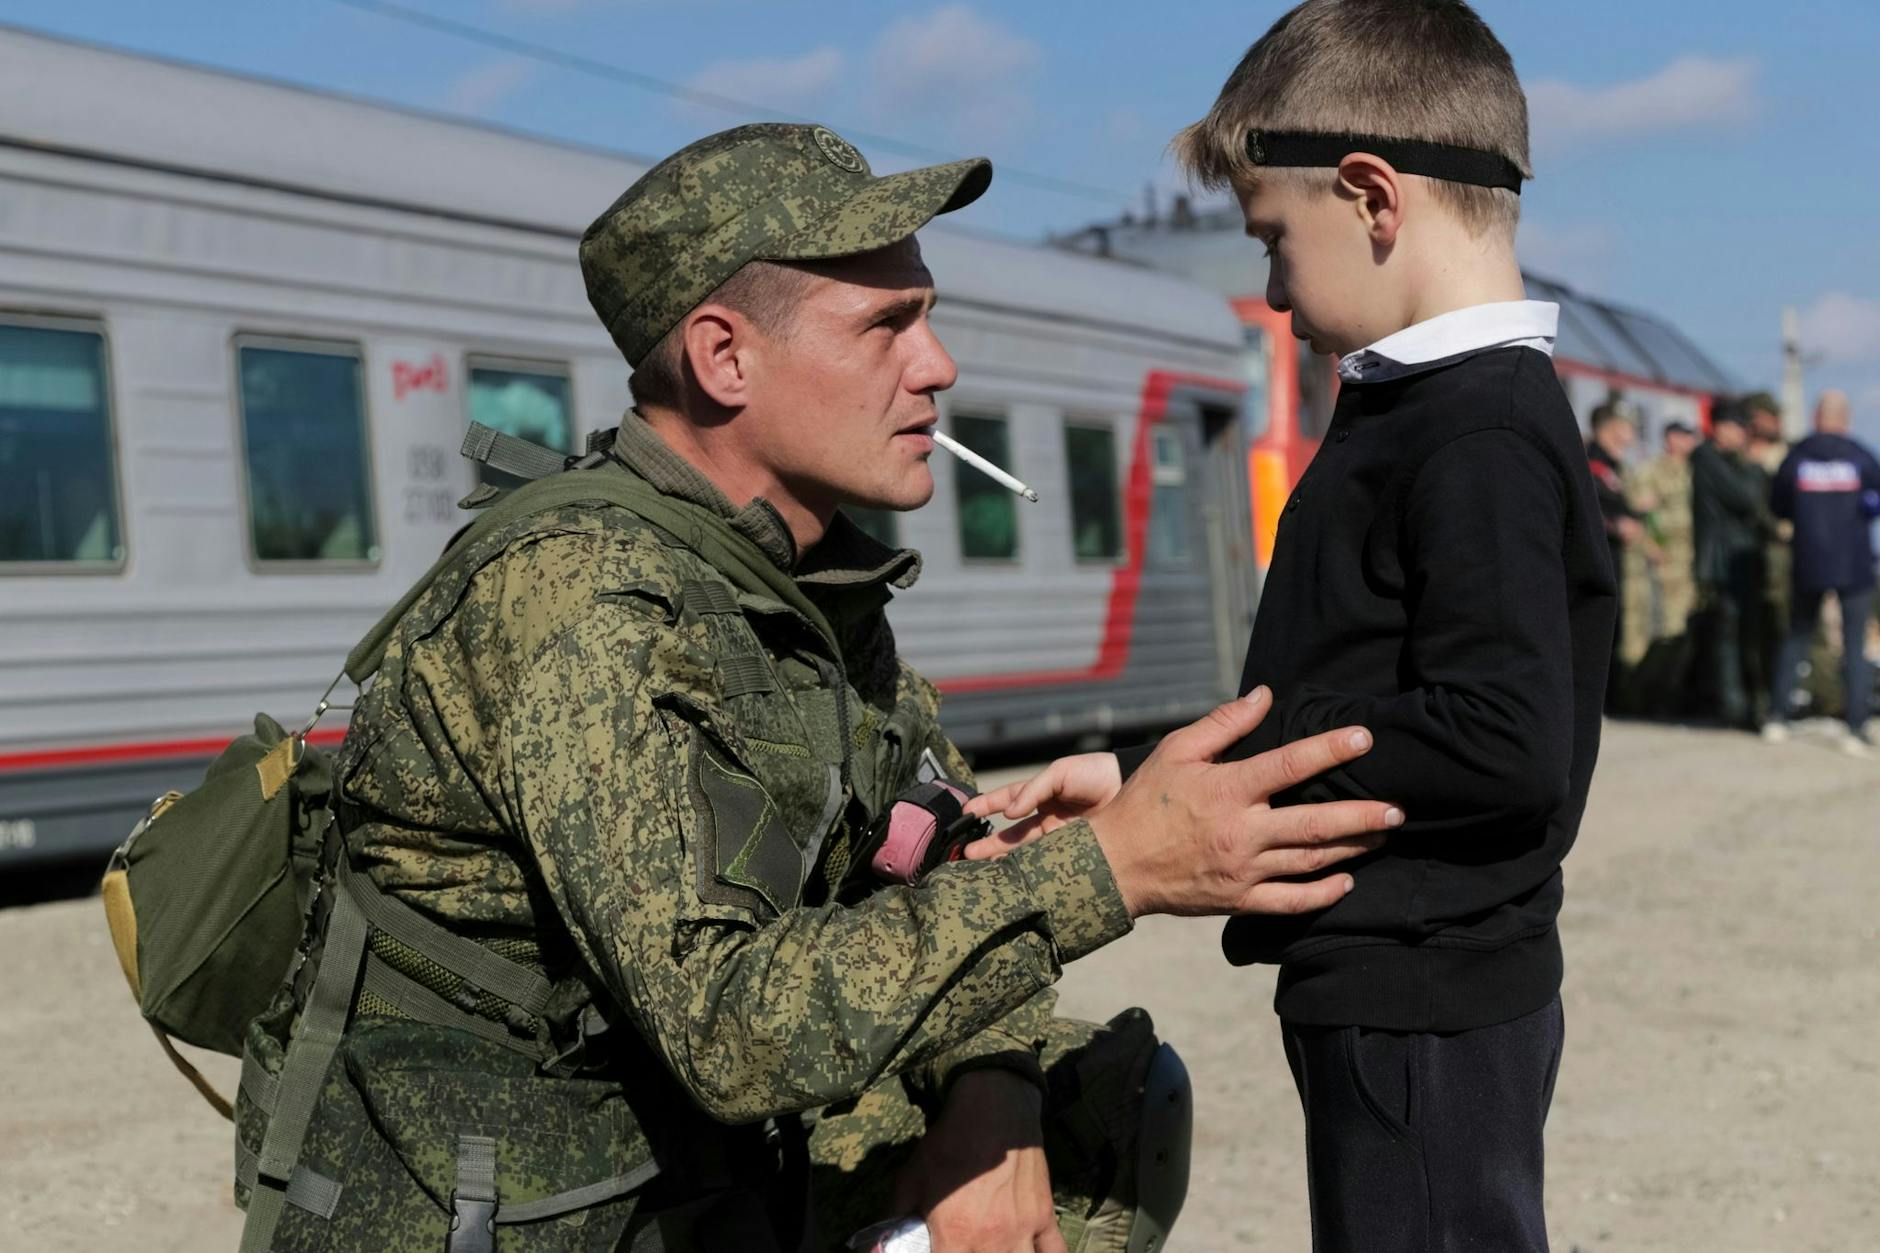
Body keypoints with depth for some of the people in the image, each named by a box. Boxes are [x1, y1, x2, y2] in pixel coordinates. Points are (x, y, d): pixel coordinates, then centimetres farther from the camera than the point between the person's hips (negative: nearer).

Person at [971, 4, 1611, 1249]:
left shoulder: (1481, 440, -19)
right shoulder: (1410, 413, 11)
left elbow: (1507, 741, -27)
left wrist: (1228, 762, -18)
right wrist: (1141, 772, 8)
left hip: (1424, 1015, -10)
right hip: (1393, 993, 10)